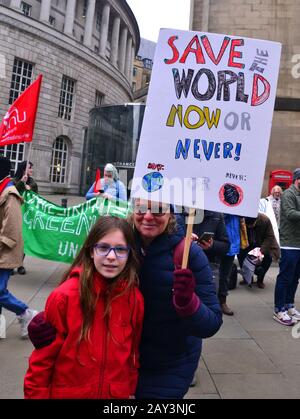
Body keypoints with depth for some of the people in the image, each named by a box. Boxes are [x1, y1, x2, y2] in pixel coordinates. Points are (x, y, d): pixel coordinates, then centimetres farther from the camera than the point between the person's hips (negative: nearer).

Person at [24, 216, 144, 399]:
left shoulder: (135, 298, -12)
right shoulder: (64, 296, -20)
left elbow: (133, 352, 2)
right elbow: (43, 356, -11)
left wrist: (130, 389, 8)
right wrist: (36, 394, -6)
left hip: (118, 394, 2)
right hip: (67, 392, -2)